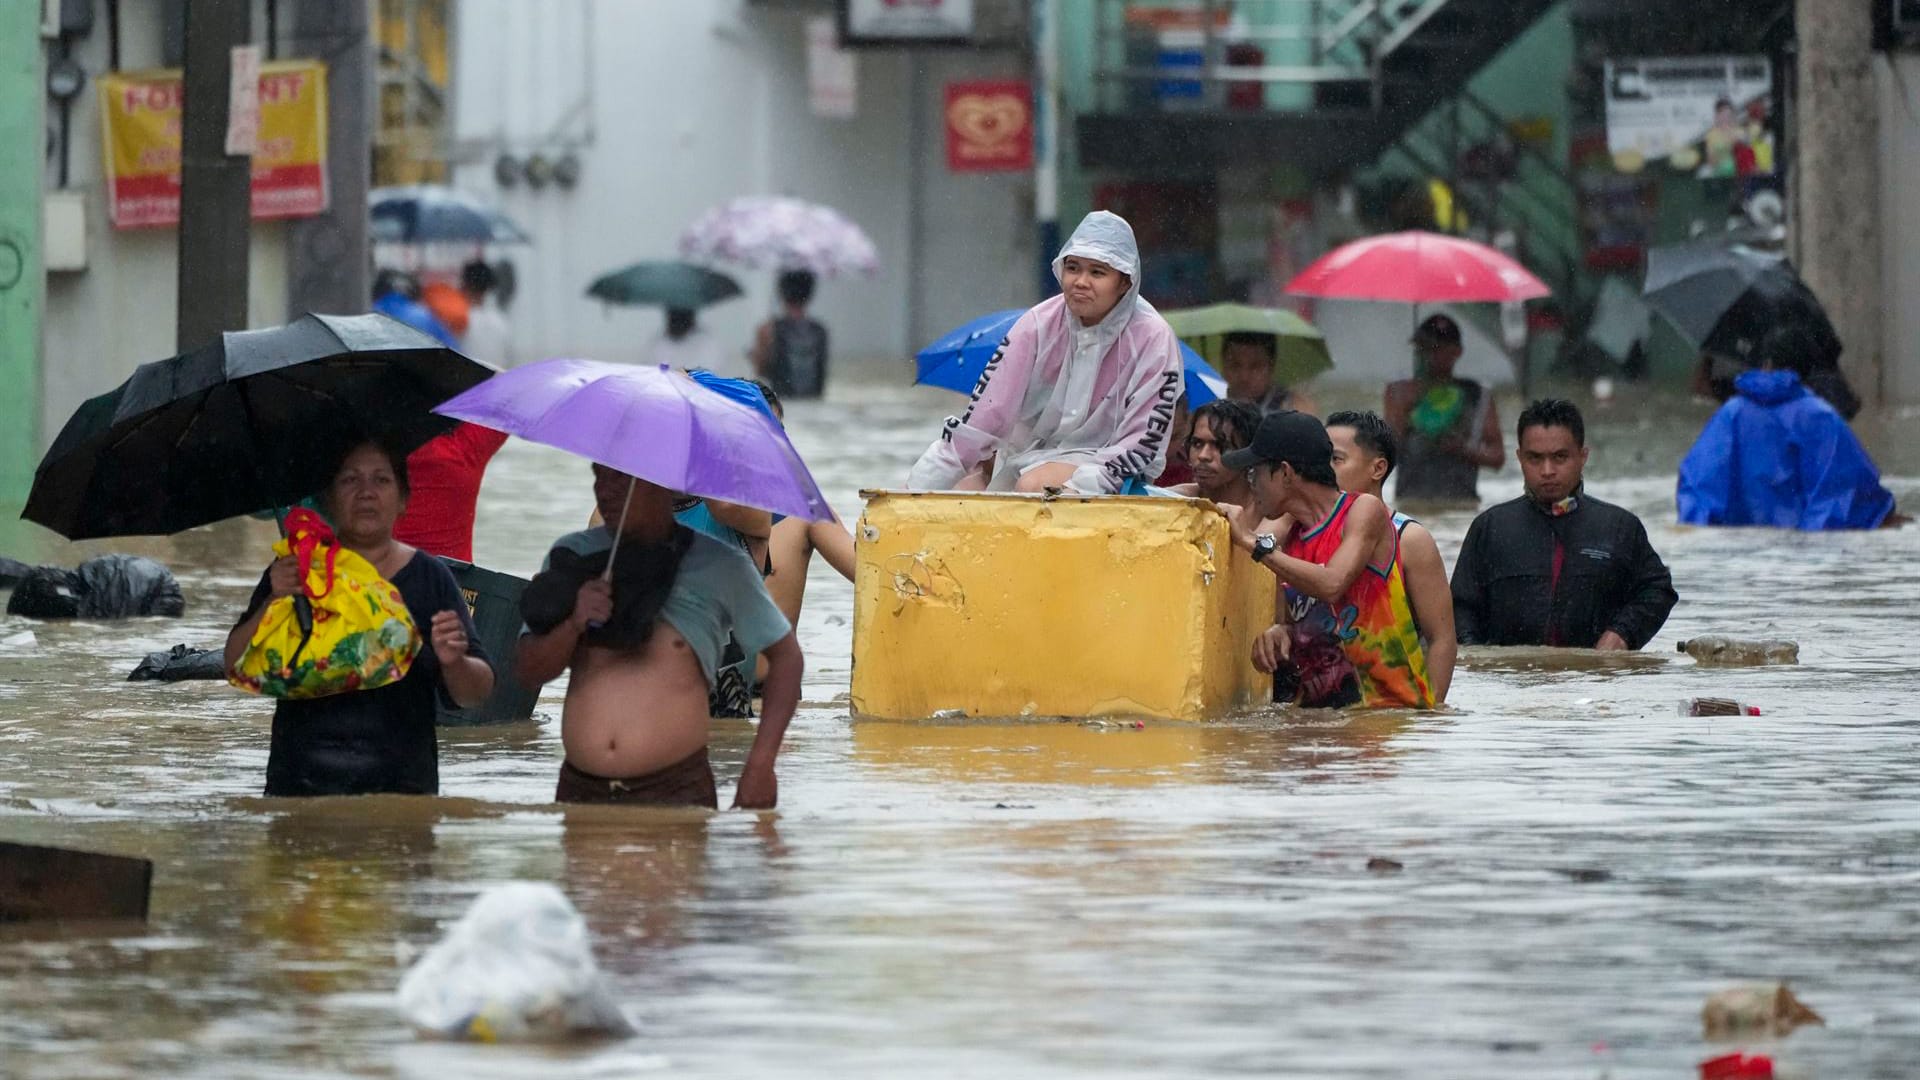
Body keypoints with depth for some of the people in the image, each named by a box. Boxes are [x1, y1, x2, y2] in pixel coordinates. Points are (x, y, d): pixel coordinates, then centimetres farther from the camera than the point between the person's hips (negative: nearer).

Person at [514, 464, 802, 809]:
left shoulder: (719, 564, 1)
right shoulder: (573, 556, 8)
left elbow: (785, 656, 7)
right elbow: (527, 673, 5)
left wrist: (760, 765, -1)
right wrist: (574, 625, -17)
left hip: (676, 793, -3)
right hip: (580, 790, 3)